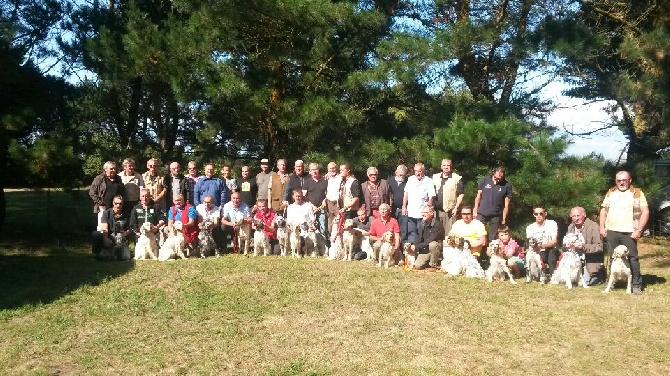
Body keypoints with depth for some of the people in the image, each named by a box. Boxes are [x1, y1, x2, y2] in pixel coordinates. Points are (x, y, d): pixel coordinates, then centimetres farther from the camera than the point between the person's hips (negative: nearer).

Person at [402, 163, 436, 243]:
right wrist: (404, 207, 5)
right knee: (411, 234, 6)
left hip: (422, 214, -3)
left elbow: (431, 197, -7)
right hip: (410, 213, 3)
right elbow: (406, 194, 10)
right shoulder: (410, 179, 8)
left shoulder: (428, 181, -4)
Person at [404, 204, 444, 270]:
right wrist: (412, 246, -17)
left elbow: (429, 241, -27)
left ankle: (434, 266, -17)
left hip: (438, 247, -6)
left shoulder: (437, 224, -21)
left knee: (432, 244, -39)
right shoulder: (422, 224, 3)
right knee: (417, 266, -11)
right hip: (426, 249, 6)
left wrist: (416, 247, -27)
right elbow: (418, 238, 2)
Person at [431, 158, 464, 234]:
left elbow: (461, 194, -2)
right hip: (436, 210, 4)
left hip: (449, 211, -4)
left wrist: (456, 207, -9)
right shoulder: (435, 177, 13)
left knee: (449, 233, -4)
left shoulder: (456, 178, -1)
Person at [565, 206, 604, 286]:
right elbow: (566, 242, 12)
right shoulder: (571, 227, 7)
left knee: (584, 282, -17)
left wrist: (584, 247, -30)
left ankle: (600, 276, 12)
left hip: (591, 261, -5)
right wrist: (568, 245, -12)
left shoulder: (593, 226, -11)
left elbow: (599, 247, -16)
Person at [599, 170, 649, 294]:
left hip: (629, 233, -4)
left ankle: (636, 284, 5)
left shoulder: (637, 193, 1)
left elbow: (645, 212, -3)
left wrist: (639, 230, -11)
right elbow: (604, 210, 17)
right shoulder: (611, 192, 14)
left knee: (633, 258, -2)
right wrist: (602, 227, 8)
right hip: (611, 232, 4)